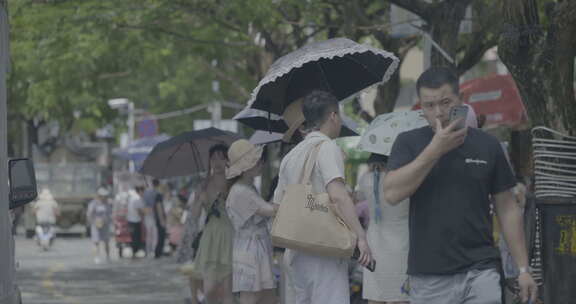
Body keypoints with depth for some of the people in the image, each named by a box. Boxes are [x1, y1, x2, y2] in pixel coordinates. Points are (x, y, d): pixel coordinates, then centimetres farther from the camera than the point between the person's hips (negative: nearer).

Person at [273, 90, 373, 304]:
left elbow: (278, 203, 19)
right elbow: (337, 195, -20)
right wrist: (360, 236, -23)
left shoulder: (290, 156, 17)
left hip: (295, 254, 8)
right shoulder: (327, 146, -7)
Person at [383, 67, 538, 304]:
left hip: (481, 273, 0)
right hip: (429, 277, 0)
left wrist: (523, 268, 5)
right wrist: (435, 149, -15)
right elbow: (392, 194, -12)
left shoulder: (486, 145, 6)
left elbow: (507, 209, 10)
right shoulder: (409, 143, 3)